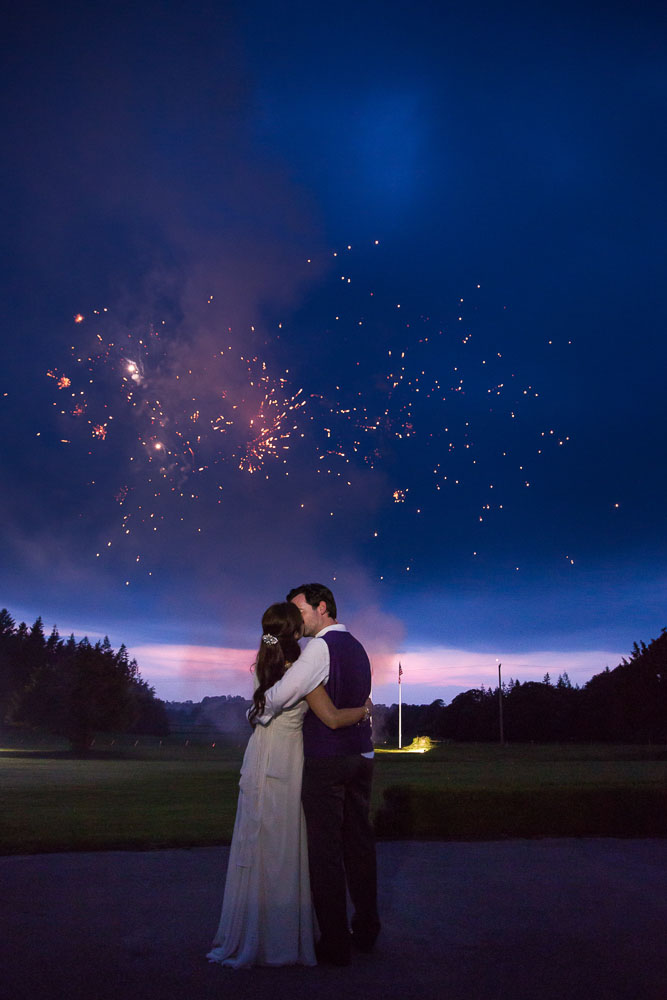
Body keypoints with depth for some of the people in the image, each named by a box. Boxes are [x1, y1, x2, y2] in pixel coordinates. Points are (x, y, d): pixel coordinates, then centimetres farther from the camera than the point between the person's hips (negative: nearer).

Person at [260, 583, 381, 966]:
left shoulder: (321, 647, -14)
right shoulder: (357, 647, 13)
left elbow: (283, 692, -23)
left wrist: (259, 712, -4)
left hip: (326, 761, -8)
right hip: (361, 755, 8)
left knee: (326, 848, 1)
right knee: (359, 841, 16)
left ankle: (335, 943, 9)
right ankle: (366, 931, 28)